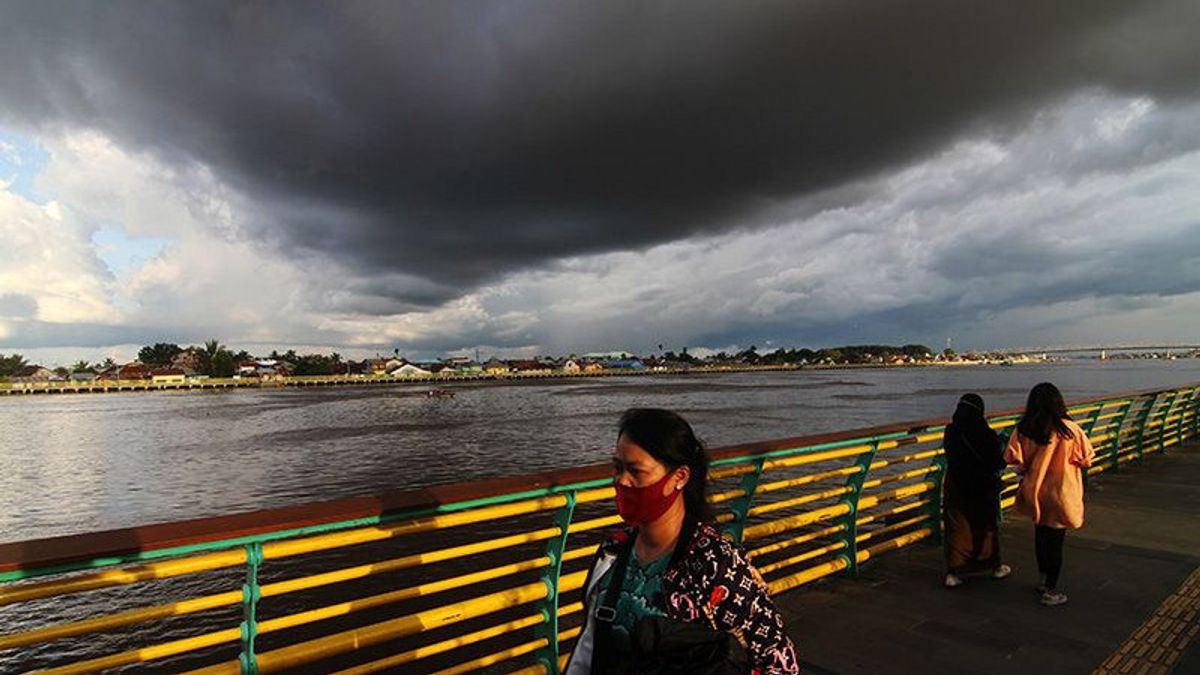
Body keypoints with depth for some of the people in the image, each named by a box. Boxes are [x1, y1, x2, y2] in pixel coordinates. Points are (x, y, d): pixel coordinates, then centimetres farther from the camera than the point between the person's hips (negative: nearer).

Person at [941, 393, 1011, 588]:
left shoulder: (950, 433, -10)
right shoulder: (988, 436, -20)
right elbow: (999, 463, -9)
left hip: (955, 487, 2)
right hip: (984, 489, -2)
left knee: (957, 530, 8)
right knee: (987, 527, 17)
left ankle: (953, 572, 7)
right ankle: (995, 567, 36)